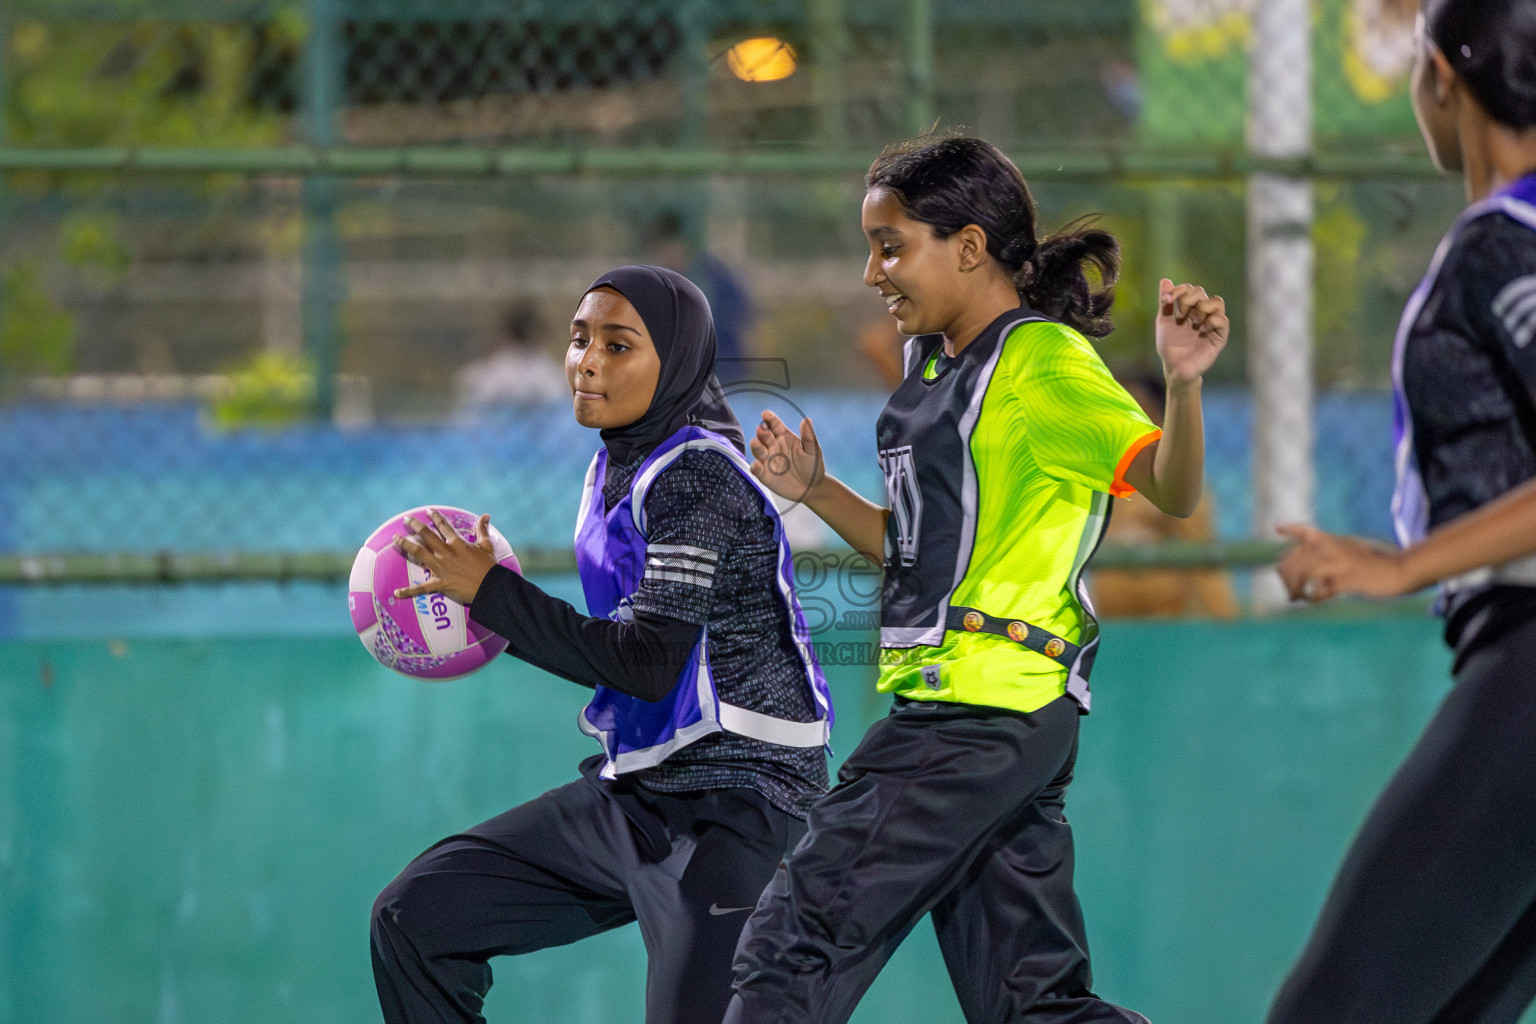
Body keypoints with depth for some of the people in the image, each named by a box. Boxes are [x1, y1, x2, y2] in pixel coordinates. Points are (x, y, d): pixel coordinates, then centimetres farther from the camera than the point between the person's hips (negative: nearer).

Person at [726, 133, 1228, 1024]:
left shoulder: (1043, 361, -9)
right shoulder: (938, 367, 18)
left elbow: (1170, 489, -21)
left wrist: (1183, 383, -40)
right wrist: (815, 491, 12)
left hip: (984, 711, -10)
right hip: (956, 707, 10)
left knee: (795, 945, -8)